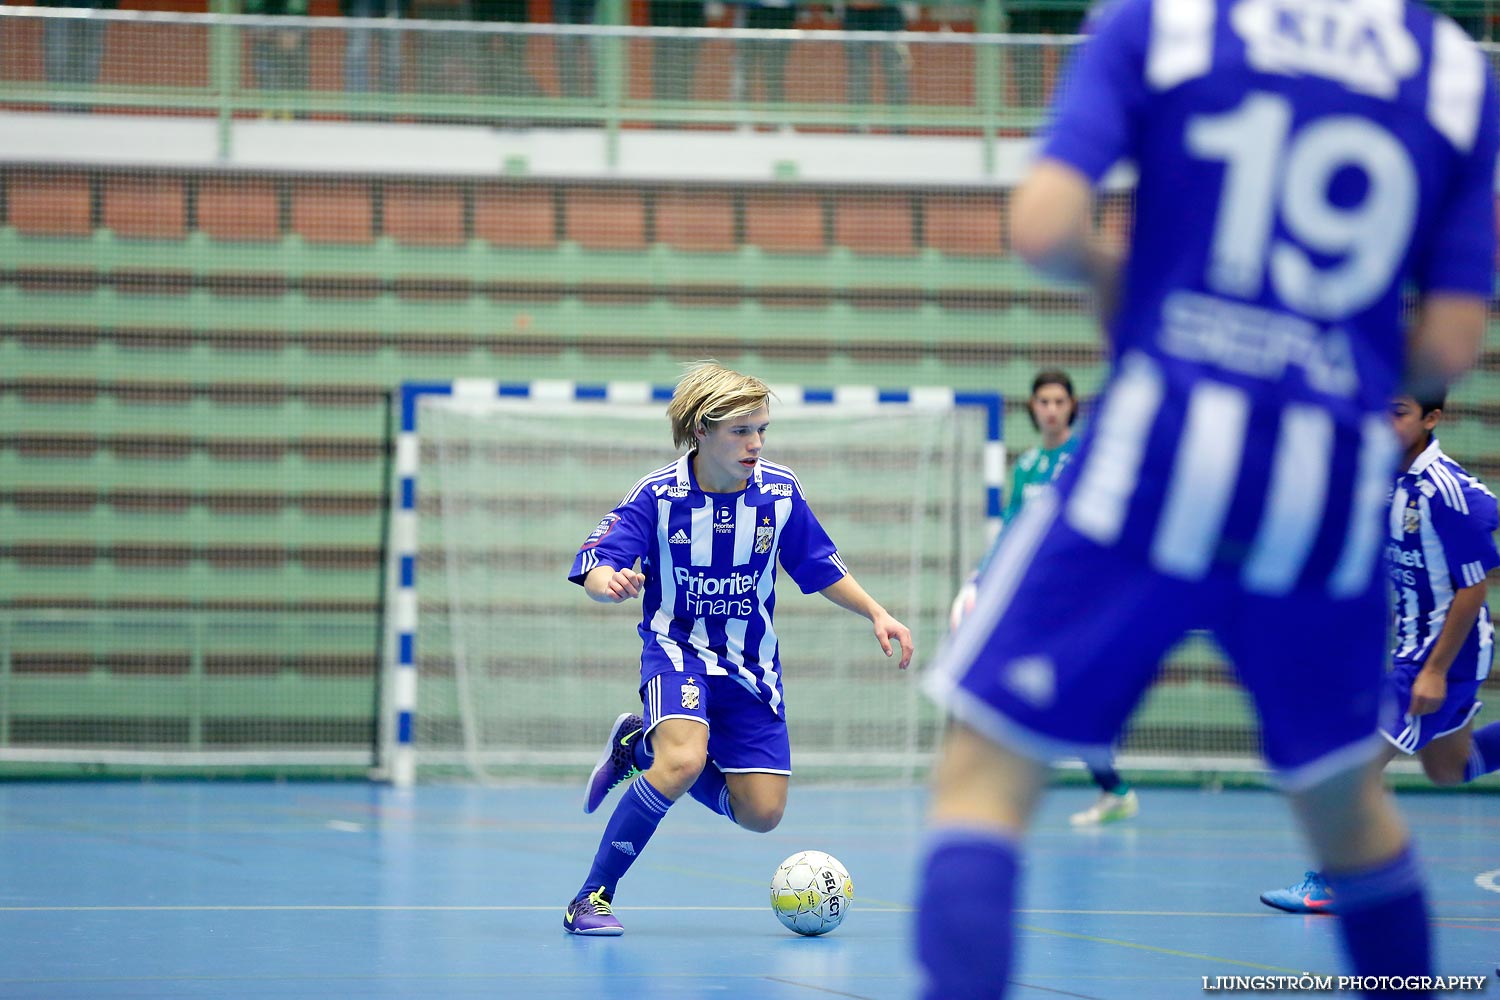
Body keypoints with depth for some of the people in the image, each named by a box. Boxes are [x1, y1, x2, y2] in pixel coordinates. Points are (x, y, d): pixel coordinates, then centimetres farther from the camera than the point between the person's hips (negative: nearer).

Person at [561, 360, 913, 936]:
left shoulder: (780, 492, -9)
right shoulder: (659, 496, -17)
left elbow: (822, 568, 6)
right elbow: (593, 569, -23)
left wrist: (877, 614, -5)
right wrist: (608, 581, -46)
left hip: (750, 664, 4)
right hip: (677, 648, -4)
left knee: (761, 813, 2)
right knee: (685, 760, -33)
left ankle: (640, 745, 26)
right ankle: (592, 898, -21)